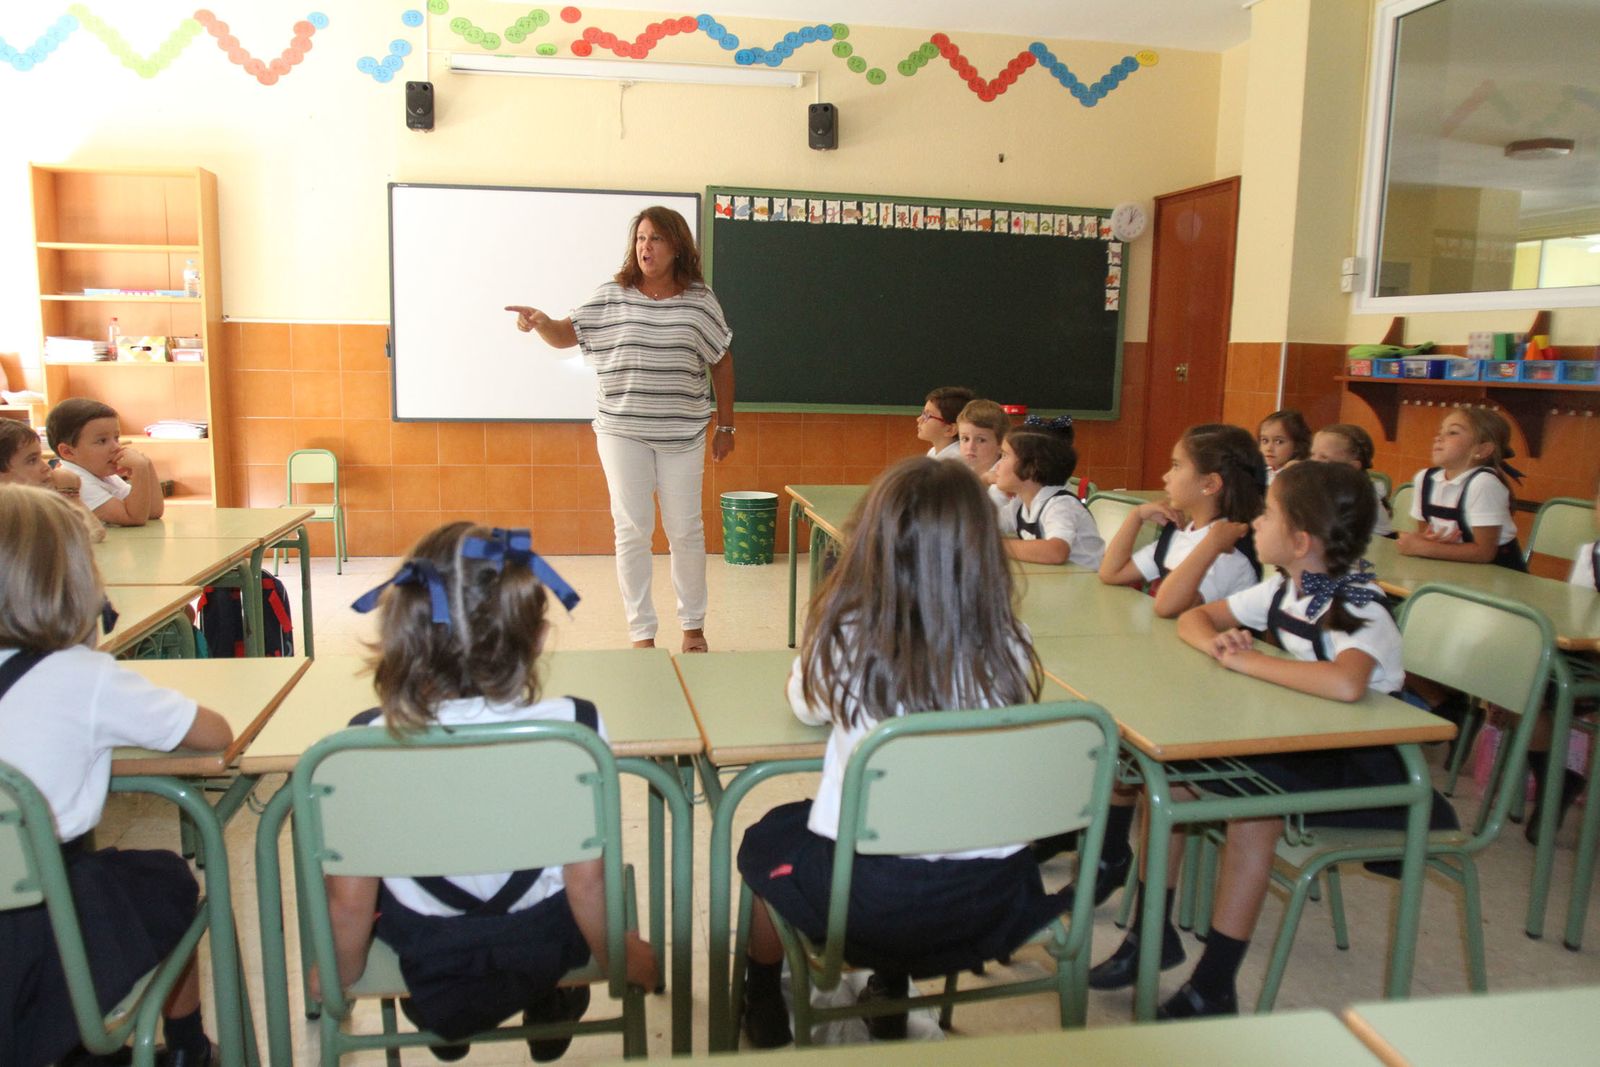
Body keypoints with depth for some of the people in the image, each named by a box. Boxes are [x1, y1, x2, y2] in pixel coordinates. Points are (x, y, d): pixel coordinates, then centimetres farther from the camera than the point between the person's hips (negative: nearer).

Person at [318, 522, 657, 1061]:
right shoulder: (573, 728, -28)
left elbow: (350, 899, -15)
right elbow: (586, 881, -19)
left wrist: (342, 973, 7)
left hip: (424, 959, 1)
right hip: (543, 949, 0)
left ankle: (440, 1026, 46)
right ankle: (551, 1013, 45)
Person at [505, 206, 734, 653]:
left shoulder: (700, 300, 0)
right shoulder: (610, 297, 1)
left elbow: (722, 363, 7)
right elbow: (565, 335, 2)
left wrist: (726, 427, 7)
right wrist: (540, 321, -22)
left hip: (683, 434, 0)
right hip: (622, 433, 0)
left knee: (685, 531, 8)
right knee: (632, 532, 3)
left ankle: (693, 626, 24)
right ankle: (641, 632, 13)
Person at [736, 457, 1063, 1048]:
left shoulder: (845, 639, -17)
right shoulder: (1008, 650, -11)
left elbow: (806, 705, 5)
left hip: (868, 899, -2)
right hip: (989, 902, 3)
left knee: (767, 838, 29)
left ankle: (763, 1003, 49)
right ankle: (891, 998, 50)